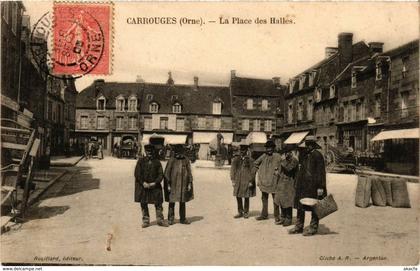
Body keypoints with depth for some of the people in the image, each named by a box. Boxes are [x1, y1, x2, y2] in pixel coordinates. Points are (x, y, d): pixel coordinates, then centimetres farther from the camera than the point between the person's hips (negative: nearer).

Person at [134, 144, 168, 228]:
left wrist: (154, 183, -11)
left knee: (158, 204, 1)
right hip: (142, 186, 0)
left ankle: (160, 220, 12)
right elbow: (137, 173, -3)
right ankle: (146, 221, 16)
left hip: (155, 186, 0)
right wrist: (143, 183, -13)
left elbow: (161, 174, 2)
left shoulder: (157, 162, 4)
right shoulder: (141, 161, 1)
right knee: (143, 204, 5)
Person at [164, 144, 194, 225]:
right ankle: (170, 219, 12)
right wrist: (168, 184, -7)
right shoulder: (172, 160, -5)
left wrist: (189, 183, 3)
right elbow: (167, 173, -3)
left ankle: (183, 219, 21)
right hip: (173, 184, -3)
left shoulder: (186, 160, 2)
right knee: (172, 202, 1)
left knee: (183, 202, 11)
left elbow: (189, 172, 7)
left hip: (183, 184, 3)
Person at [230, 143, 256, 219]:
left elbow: (252, 171, -3)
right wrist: (233, 180, 0)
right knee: (238, 197, 7)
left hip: (246, 181, -3)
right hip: (238, 182, 3)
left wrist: (251, 181, -8)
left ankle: (246, 213, 17)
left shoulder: (250, 160, -1)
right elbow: (233, 169, 7)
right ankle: (240, 212, 19)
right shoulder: (236, 159, 7)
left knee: (246, 197, 5)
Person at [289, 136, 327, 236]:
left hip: (313, 186, -8)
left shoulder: (317, 155, -11)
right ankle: (299, 227, 21)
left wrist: (320, 187, -17)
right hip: (302, 186, 8)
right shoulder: (304, 155, 12)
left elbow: (321, 172, -14)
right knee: (300, 206, 12)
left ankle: (313, 228, 14)